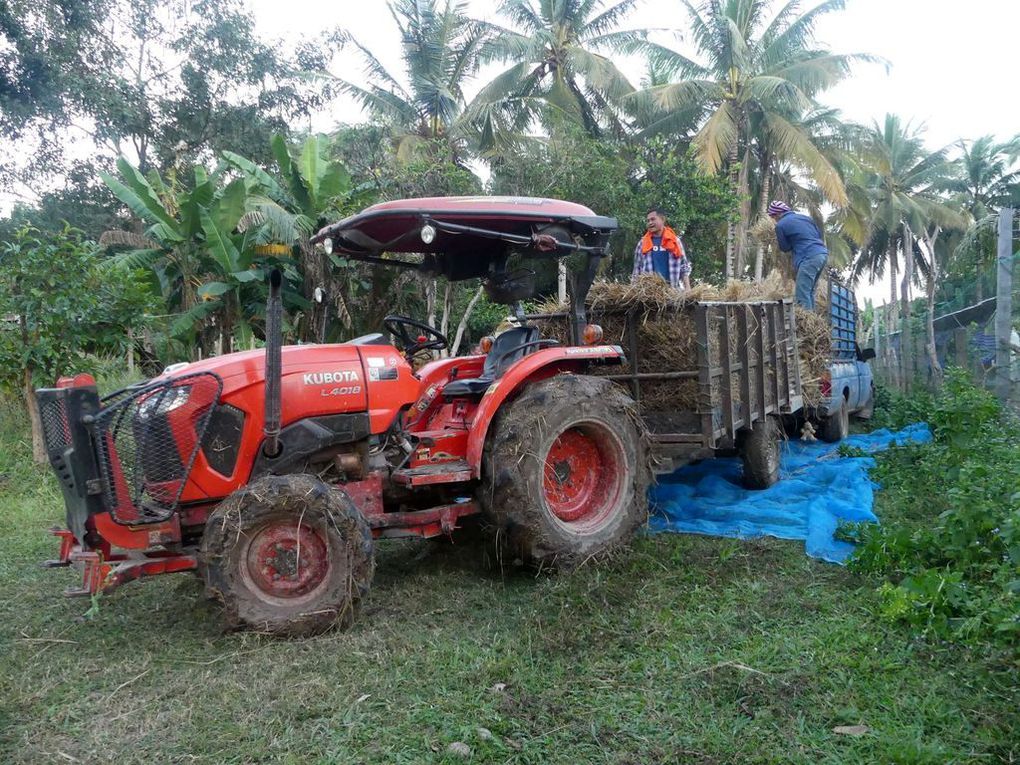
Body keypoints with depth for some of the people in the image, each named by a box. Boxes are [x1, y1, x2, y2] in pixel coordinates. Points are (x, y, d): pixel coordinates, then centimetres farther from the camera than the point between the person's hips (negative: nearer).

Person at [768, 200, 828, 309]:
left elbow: (785, 248, 8)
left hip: (809, 258, -8)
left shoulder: (780, 225, 0)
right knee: (810, 293, 15)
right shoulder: (804, 217, 20)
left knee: (803, 295, -8)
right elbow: (820, 235, 24)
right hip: (823, 253, 8)